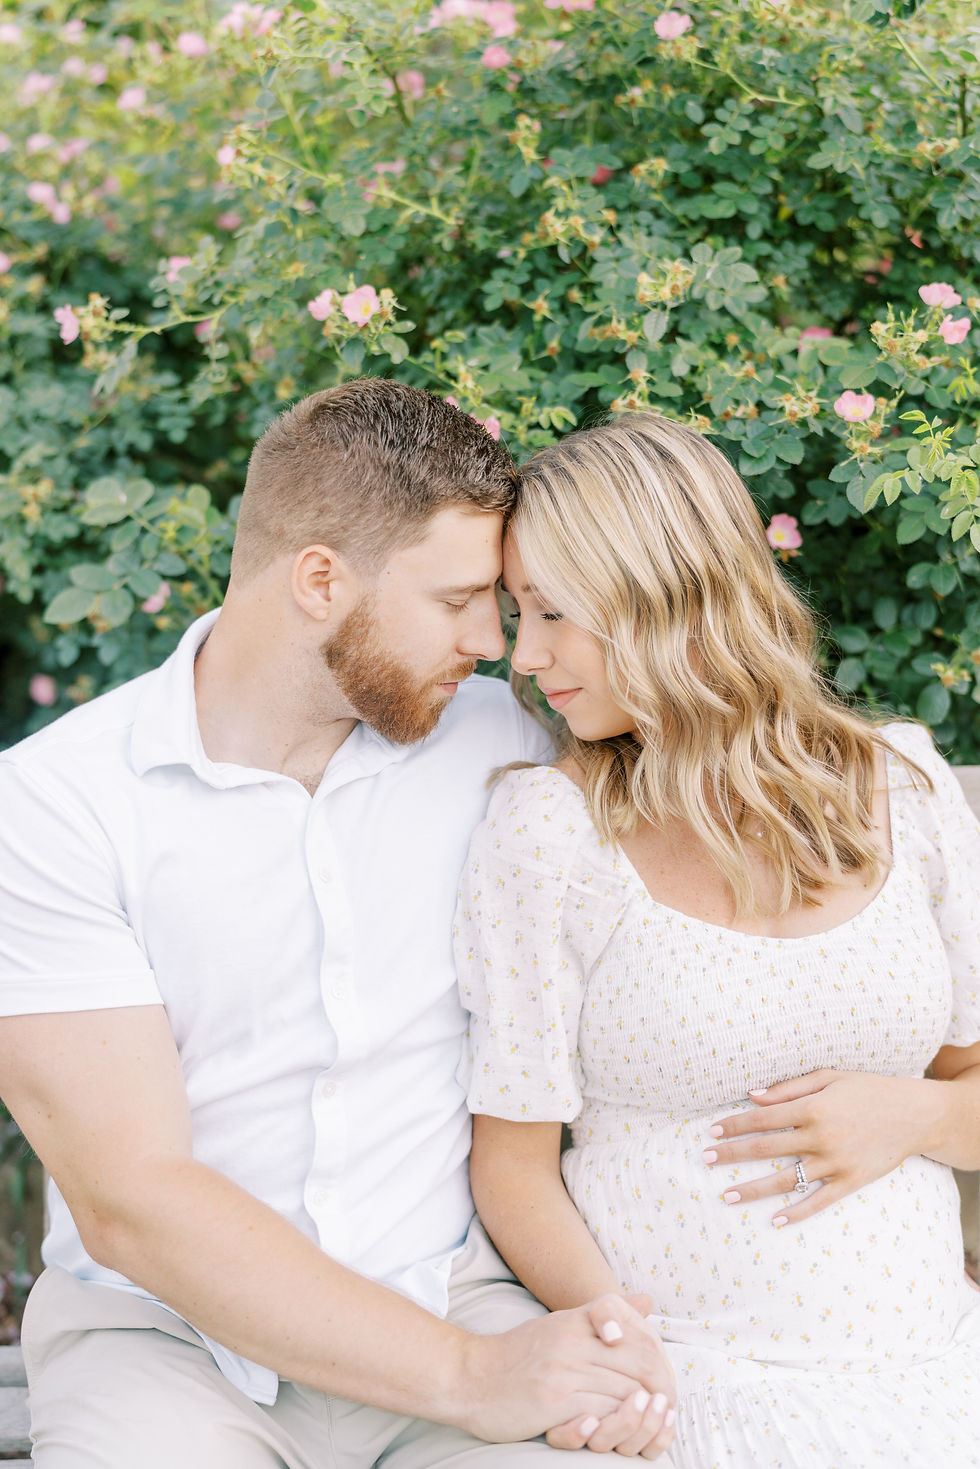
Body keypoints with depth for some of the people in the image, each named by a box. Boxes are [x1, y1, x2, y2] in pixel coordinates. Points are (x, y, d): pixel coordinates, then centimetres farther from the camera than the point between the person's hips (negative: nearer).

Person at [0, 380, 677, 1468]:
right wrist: (466, 1378, -19)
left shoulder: (502, 745, 5)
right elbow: (131, 1201, -14)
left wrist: (607, 1313, -12)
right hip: (162, 1330, -2)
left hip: (454, 1293, 2)